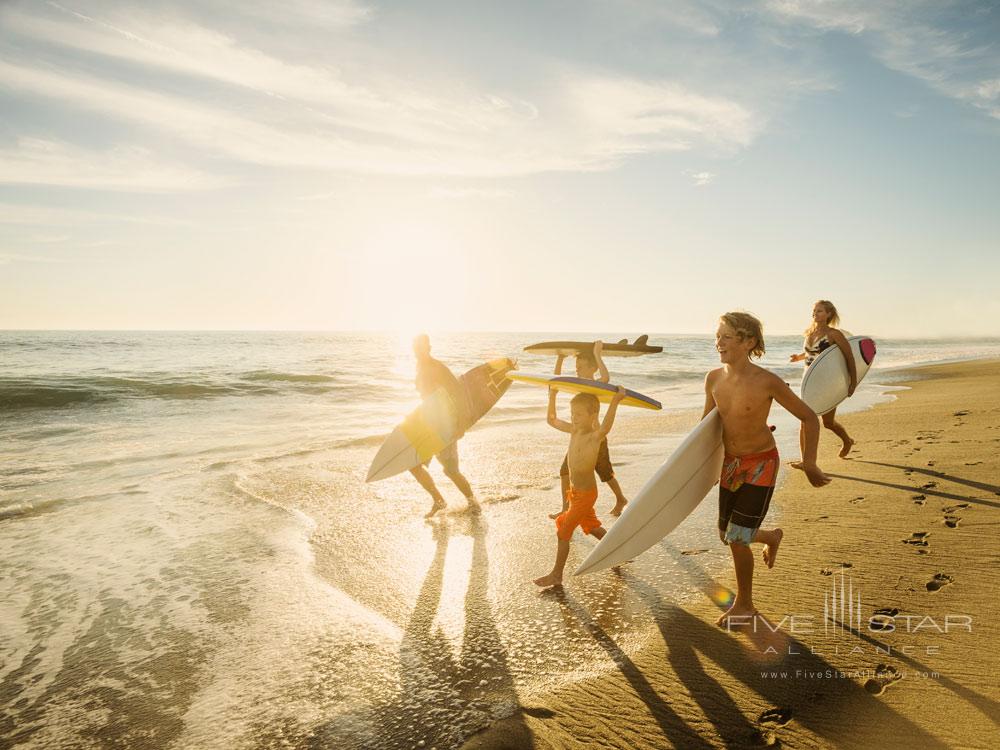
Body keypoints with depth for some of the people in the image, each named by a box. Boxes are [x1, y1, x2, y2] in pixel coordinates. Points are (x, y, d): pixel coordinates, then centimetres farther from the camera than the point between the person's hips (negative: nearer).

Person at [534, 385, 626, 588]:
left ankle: (556, 575, 15)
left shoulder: (595, 436, -25)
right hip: (575, 491, 8)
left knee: (563, 533, 1)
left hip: (586, 493, -8)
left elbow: (605, 428, -49)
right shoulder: (574, 430, -2)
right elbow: (552, 420, 13)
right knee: (592, 527, 25)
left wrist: (615, 402, -60)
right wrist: (552, 395, 7)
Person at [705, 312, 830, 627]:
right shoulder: (714, 379, -6)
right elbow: (707, 421, 11)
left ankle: (745, 605, 17)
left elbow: (809, 417, -9)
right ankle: (772, 536, 47)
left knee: (737, 537, -6)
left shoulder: (767, 382, -21)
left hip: (760, 463, -6)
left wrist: (809, 463, -13)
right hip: (730, 464, 6)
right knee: (727, 534, 14)